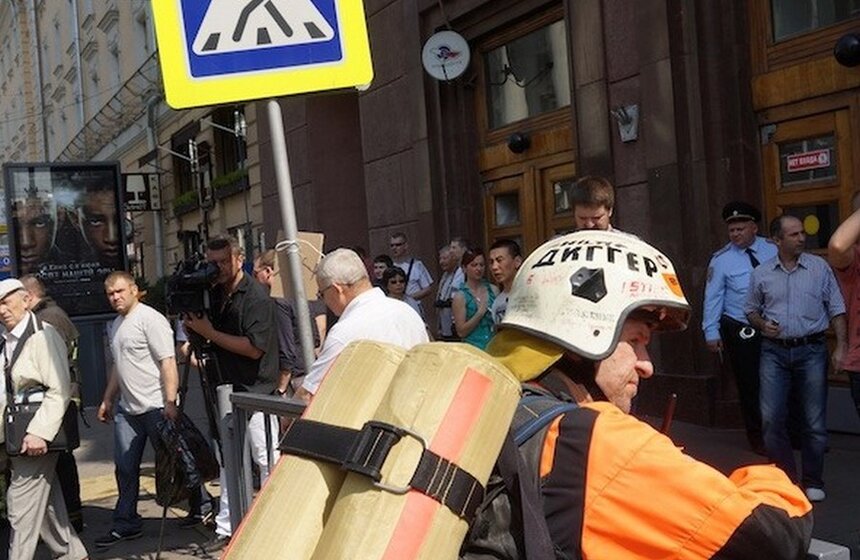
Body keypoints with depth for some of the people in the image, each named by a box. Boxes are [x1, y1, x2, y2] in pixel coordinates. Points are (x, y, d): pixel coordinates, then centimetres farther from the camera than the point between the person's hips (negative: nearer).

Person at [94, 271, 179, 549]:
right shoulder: (115, 325, 16)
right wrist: (107, 400, 23)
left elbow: (168, 362, -18)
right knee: (125, 467, 10)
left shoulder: (150, 319, -12)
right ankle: (126, 523, 20)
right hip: (127, 409, 8)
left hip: (156, 407, -8)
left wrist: (170, 403, -23)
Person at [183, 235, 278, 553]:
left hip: (256, 393, -7)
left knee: (267, 461, -1)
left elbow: (255, 347, -21)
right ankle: (226, 529, 23)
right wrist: (193, 326, -3)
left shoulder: (256, 297, -12)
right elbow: (199, 336, 19)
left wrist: (210, 332, -17)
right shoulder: (212, 296, 9)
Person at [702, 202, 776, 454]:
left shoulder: (773, 250, -1)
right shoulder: (721, 259, -7)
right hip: (740, 331, -2)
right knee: (749, 385, 7)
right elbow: (712, 296, -6)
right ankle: (757, 437, 24)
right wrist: (712, 333, -8)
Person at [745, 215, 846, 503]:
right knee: (771, 419, -3)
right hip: (775, 352, 1)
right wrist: (762, 324, -5)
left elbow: (836, 309, 3)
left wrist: (841, 346, -5)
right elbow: (751, 309, 16)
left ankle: (813, 481, 19)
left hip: (811, 351, -1)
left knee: (814, 422, 3)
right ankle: (786, 478, 14)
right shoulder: (761, 273, 4)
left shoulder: (819, 267, 2)